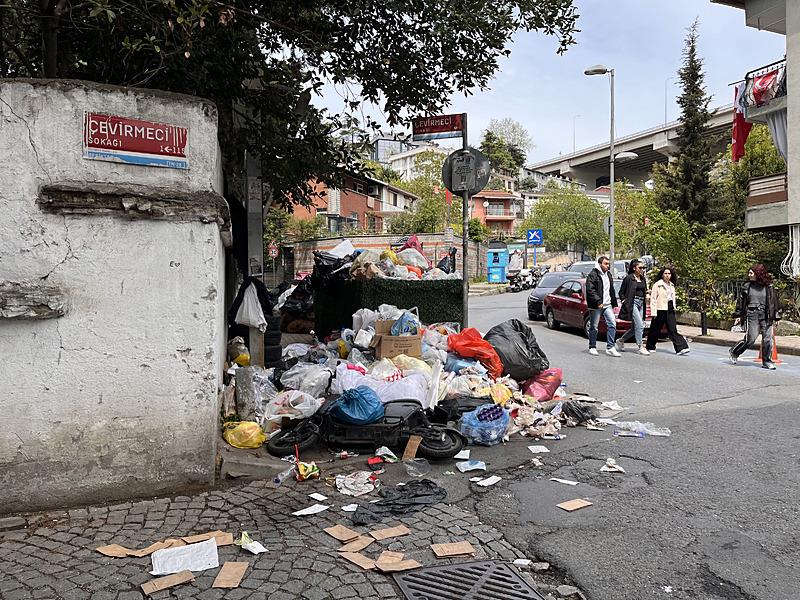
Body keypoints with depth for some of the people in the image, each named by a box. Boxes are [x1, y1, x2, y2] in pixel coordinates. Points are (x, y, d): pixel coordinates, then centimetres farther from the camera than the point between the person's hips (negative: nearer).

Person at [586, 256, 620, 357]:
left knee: (612, 324, -6)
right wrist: (598, 302, -24)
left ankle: (610, 348, -3)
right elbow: (590, 290, -17)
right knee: (594, 327, 3)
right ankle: (592, 347, 16)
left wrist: (614, 303, 20)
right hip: (595, 306, -6)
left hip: (607, 305, 6)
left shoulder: (608, 274, 17)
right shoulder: (592, 275, -8)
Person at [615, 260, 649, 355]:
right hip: (632, 303, -8)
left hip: (641, 304, 8)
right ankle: (641, 347, -4)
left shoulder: (643, 279, 14)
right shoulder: (629, 278, -5)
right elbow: (621, 292, -1)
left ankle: (620, 341, 25)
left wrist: (647, 292, 6)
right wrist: (624, 301, -11)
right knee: (640, 325, -12)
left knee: (635, 328, 9)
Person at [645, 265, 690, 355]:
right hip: (660, 310, -5)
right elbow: (653, 299, -7)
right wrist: (653, 313, -12)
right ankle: (650, 347, 20)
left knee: (673, 330, -2)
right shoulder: (657, 285, -4)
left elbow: (673, 298, 22)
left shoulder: (672, 285, 14)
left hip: (670, 310, 5)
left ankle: (681, 348, -10)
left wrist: (673, 308, 15)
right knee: (655, 330, 6)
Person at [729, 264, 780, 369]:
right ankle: (734, 353, 16)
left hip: (766, 316, 1)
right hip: (752, 315, -1)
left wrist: (774, 318, 6)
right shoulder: (747, 286, 5)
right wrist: (738, 316, 7)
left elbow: (774, 303, 9)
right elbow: (740, 301, 10)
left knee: (768, 339, -2)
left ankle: (766, 361, 11)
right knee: (750, 339, -6)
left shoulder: (769, 287, 5)